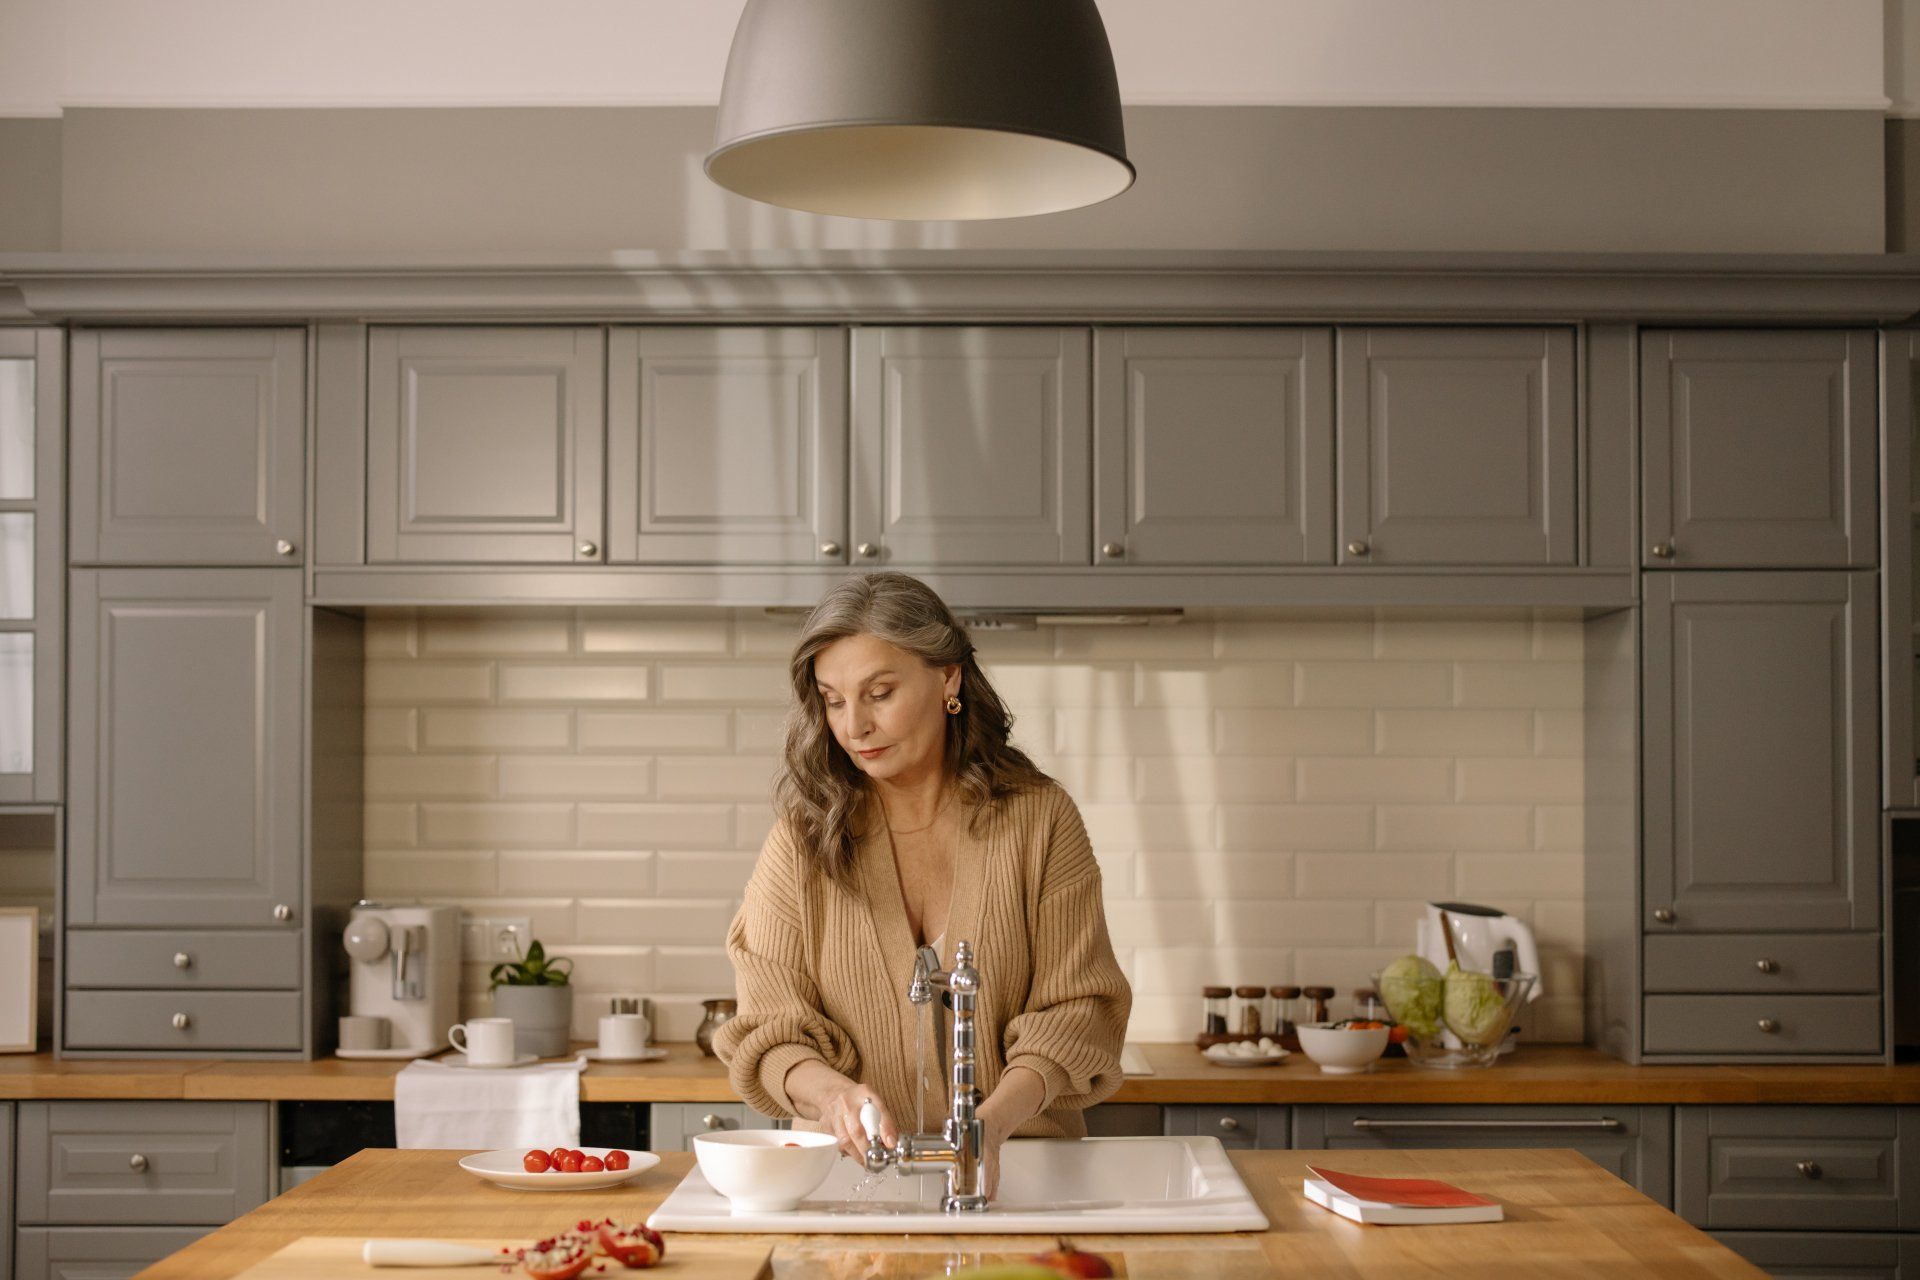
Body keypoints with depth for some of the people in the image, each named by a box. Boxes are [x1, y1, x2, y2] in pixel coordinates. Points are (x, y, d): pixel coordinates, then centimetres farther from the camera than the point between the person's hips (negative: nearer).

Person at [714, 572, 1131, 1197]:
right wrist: (831, 1093, -21)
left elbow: (1075, 1008, 0)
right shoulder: (802, 836, 5)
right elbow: (769, 1029, 2)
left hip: (1018, 1163, -2)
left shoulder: (1039, 818, 4)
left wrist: (996, 1118, -19)